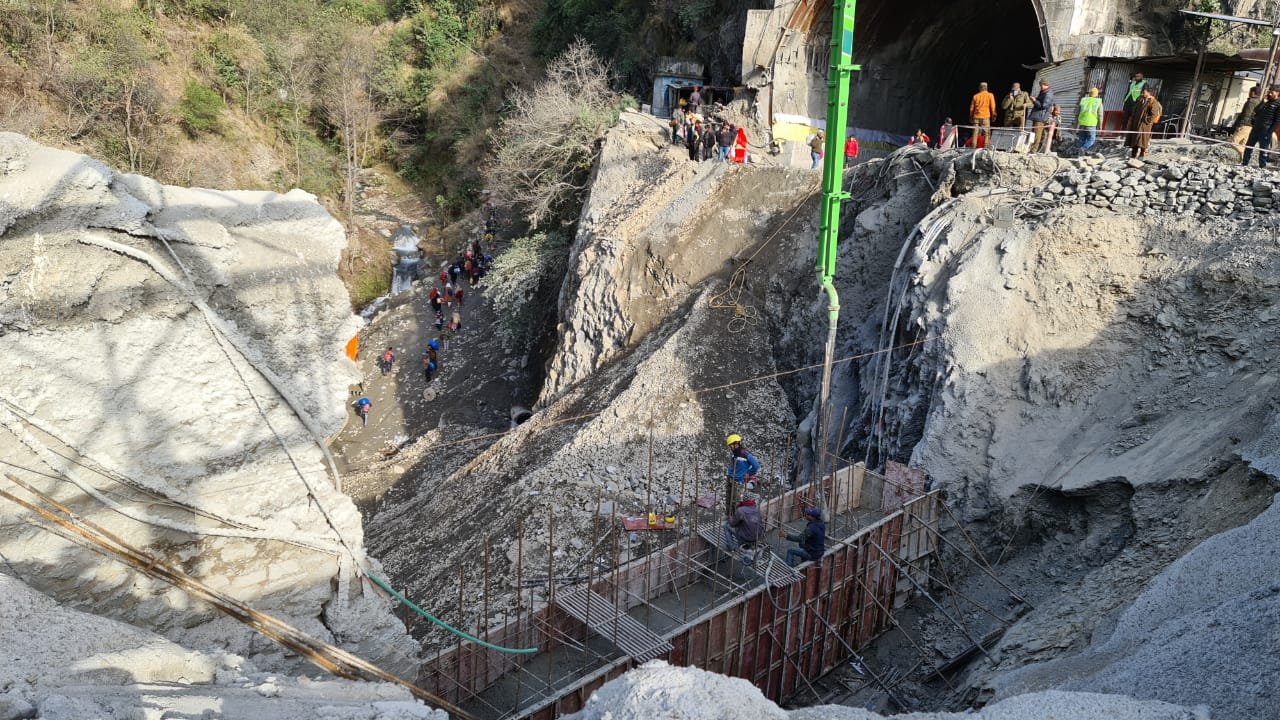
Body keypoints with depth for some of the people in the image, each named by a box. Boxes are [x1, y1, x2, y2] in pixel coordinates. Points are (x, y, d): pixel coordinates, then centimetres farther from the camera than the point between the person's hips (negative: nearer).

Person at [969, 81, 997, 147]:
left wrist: (971, 117, 19)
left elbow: (971, 108, 10)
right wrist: (993, 115, 8)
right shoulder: (990, 95, 1)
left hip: (976, 117, 3)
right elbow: (992, 106, -2)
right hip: (985, 117, -2)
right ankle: (985, 148, -8)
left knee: (975, 133, 4)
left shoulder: (975, 96, 7)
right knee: (986, 134, 0)